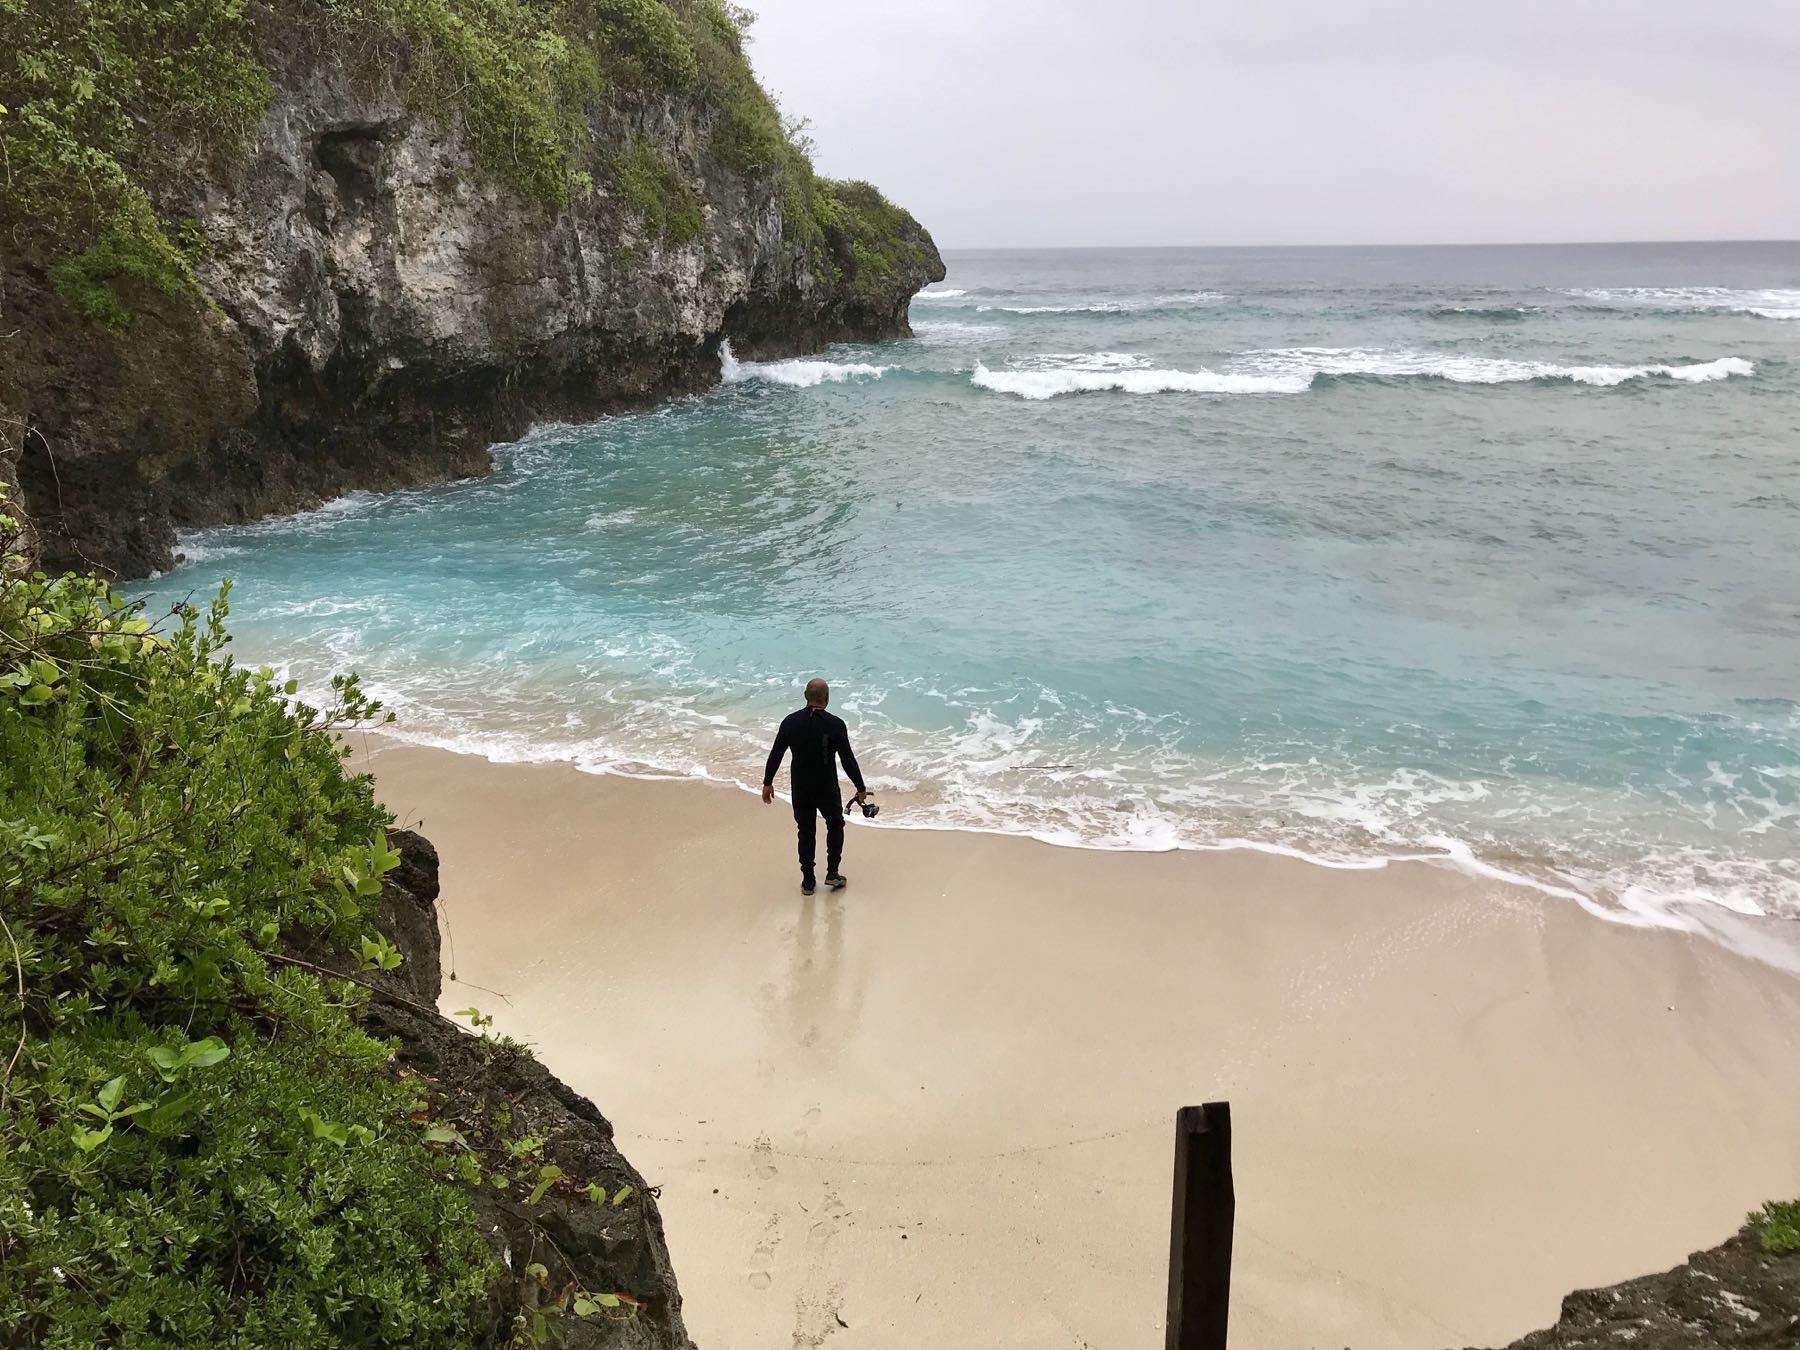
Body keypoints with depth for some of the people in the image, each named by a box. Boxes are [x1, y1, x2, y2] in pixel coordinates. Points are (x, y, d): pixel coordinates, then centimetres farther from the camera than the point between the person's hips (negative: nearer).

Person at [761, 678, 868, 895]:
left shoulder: (791, 722, -7)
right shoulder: (836, 725, -15)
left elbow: (776, 754, -2)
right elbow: (848, 760, -11)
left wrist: (767, 783, 10)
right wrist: (860, 788, 0)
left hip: (801, 789, 2)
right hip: (828, 788, -2)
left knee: (806, 831, 15)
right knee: (835, 824, 22)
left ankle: (807, 881, 20)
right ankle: (832, 873, 19)